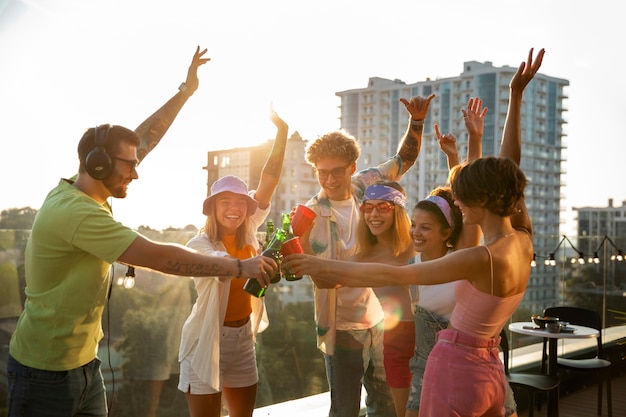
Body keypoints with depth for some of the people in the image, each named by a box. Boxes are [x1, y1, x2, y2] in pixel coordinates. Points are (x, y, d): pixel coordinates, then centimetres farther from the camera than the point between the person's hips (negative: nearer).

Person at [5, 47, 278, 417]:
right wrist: (240, 267, -20)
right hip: (46, 372, -9)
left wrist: (186, 91, 9)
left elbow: (144, 139, 8)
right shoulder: (77, 212, -26)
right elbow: (161, 257, -28)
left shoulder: (79, 190, 2)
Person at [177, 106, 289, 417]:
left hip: (243, 336, 6)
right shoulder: (200, 243, -15)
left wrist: (282, 131, -13)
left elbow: (270, 180, -6)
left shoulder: (248, 233, 0)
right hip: (209, 339, -6)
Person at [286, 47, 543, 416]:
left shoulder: (484, 258, -24)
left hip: (455, 367, -8)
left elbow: (395, 275, -23)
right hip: (491, 371, 8)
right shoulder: (524, 240, -3)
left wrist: (328, 267, -16)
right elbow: (510, 164, 5)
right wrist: (516, 96, 7)